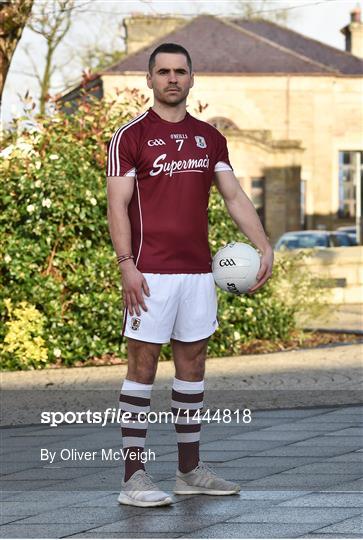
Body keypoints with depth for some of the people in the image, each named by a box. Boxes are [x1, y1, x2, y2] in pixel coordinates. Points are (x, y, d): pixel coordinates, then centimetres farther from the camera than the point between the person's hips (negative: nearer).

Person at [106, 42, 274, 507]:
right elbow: (117, 205, -8)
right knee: (142, 367, -5)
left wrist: (263, 245, -1)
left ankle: (190, 470, 19)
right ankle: (134, 478, -3)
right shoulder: (130, 137, -3)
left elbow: (234, 196, 12)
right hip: (151, 273, -6)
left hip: (198, 269, 6)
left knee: (193, 365, 10)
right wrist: (126, 264, -19)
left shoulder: (209, 138, 13)